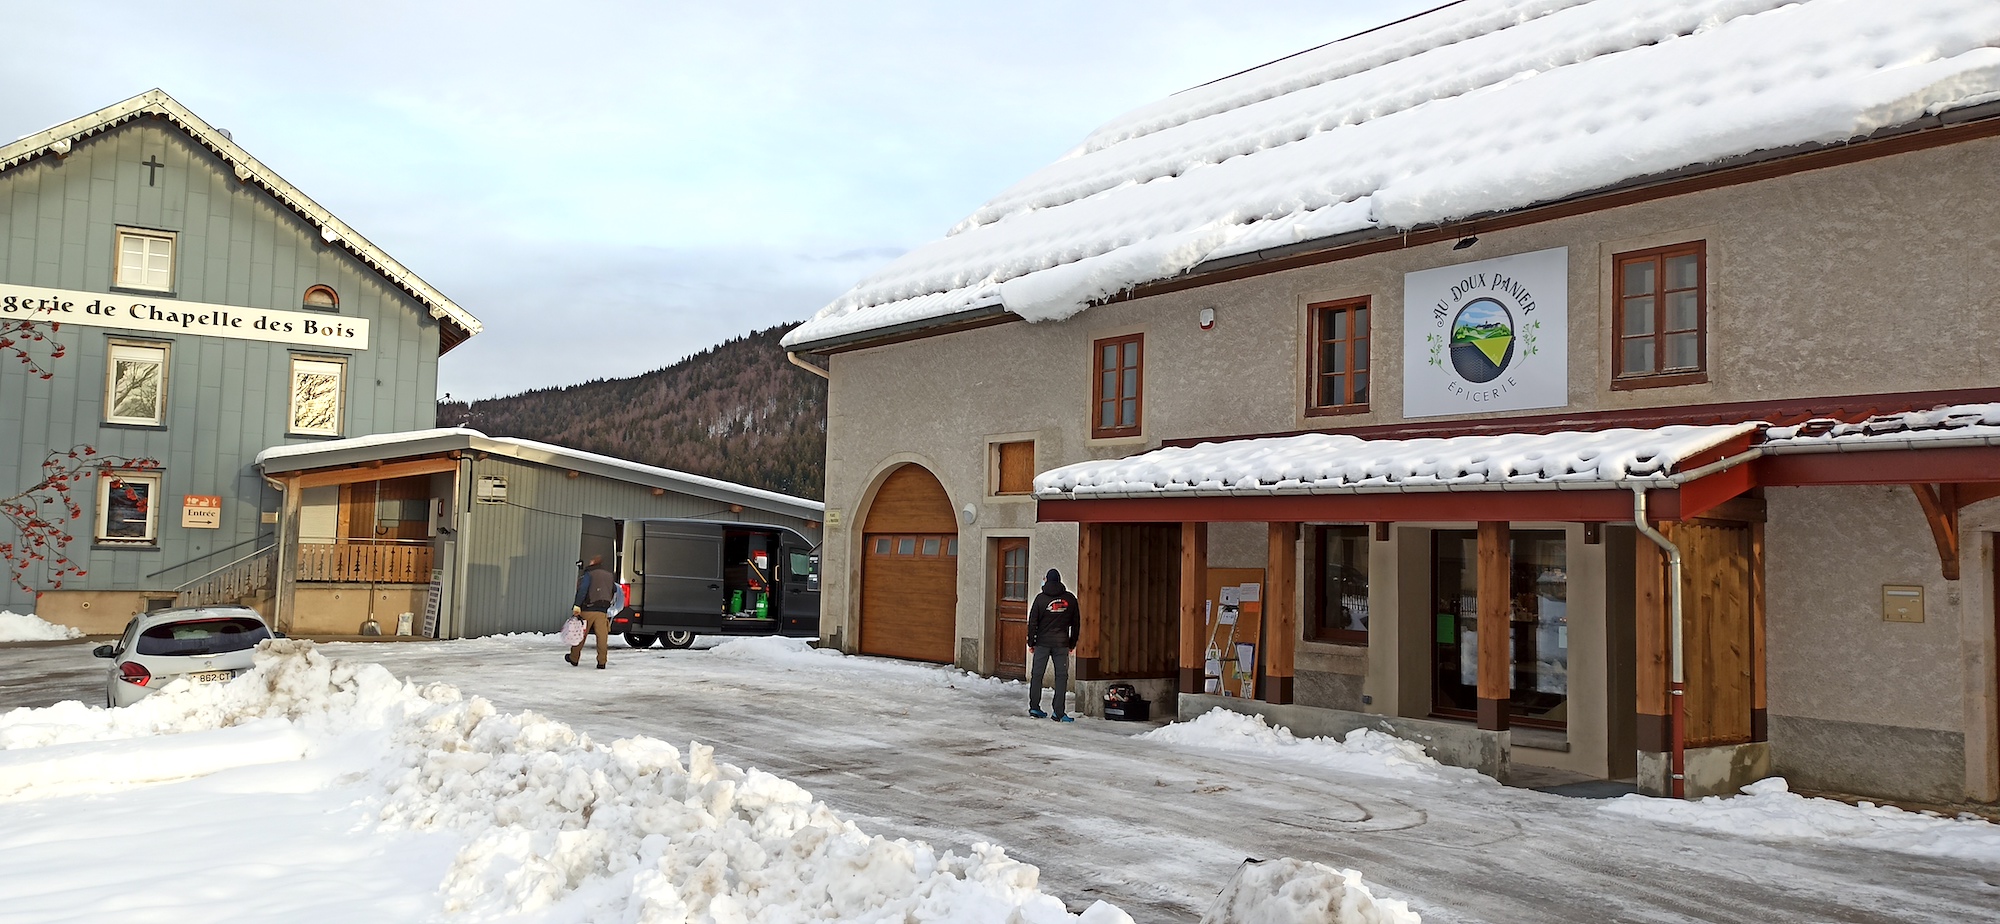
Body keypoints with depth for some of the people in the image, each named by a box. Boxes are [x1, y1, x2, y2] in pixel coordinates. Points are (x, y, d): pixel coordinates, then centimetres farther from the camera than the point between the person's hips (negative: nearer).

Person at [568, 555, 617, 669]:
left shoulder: (589, 574, -2)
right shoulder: (609, 575, 17)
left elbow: (583, 590, -15)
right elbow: (615, 590, 27)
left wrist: (577, 605, -22)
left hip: (588, 609, -4)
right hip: (603, 611, 4)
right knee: (602, 636, -2)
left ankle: (574, 658, 21)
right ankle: (602, 662, -7)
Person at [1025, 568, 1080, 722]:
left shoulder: (1041, 598, -2)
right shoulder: (1070, 598, 3)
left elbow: (1032, 622, -1)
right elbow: (1075, 623, 7)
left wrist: (1031, 642, 7)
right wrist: (1072, 643, 15)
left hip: (1042, 642, 0)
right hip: (1062, 643, 0)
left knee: (1037, 674, 11)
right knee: (1061, 676, 3)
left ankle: (1034, 707, 14)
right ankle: (1059, 712, -2)